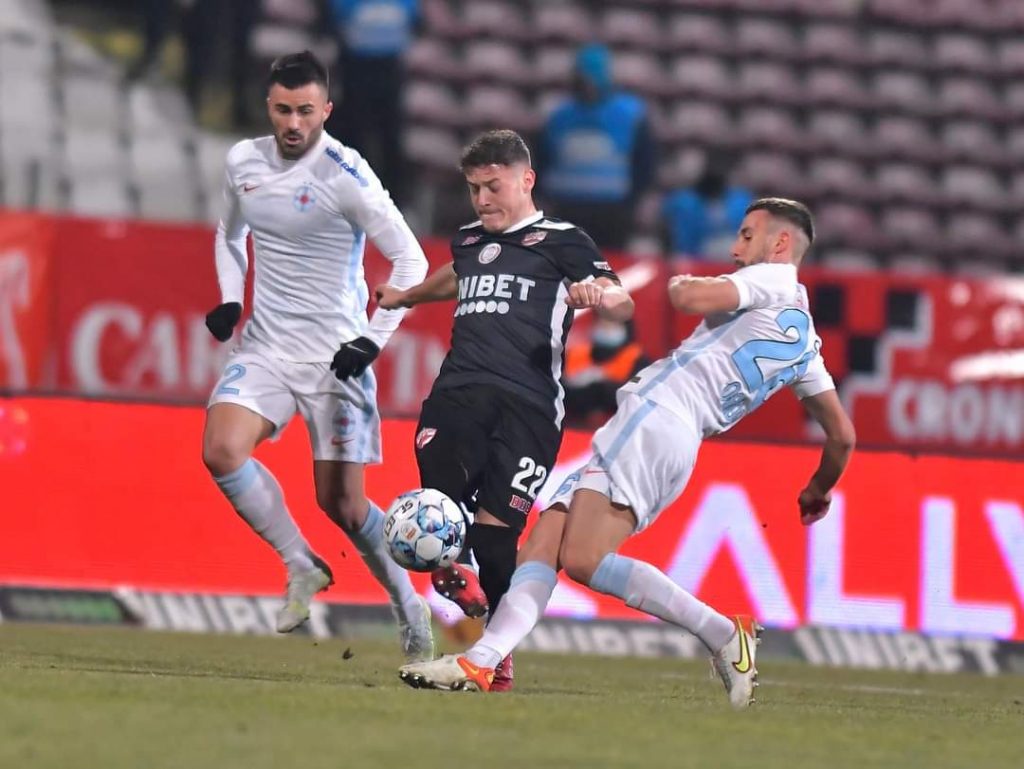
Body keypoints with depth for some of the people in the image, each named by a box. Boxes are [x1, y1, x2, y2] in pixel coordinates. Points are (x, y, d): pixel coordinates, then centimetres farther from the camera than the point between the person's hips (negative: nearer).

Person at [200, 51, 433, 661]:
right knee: (221, 450, -20)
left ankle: (410, 606, 19)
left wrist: (373, 340, -18)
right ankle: (302, 567, -4)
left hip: (335, 353, -5)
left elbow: (410, 261, -11)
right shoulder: (244, 162, 3)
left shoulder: (345, 175, -14)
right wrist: (230, 300, 7)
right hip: (266, 346, 5)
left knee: (342, 503, -3)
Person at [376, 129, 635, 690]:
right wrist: (404, 297, 69)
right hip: (458, 390, 4)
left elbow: (623, 305, -2)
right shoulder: (468, 241, 25)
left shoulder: (561, 242, 8)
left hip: (526, 406, -4)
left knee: (495, 532, -12)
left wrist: (599, 295, -27)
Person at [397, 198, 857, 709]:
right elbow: (842, 436, 29)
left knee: (582, 558, -22)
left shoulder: (775, 279, 3)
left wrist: (680, 282, 11)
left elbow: (691, 298, -13)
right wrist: (817, 494, 46)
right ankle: (482, 660, -17)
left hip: (653, 418, -10)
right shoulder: (804, 344, 26)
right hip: (681, 446, 10)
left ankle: (724, 635, -19)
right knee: (542, 545, -1)